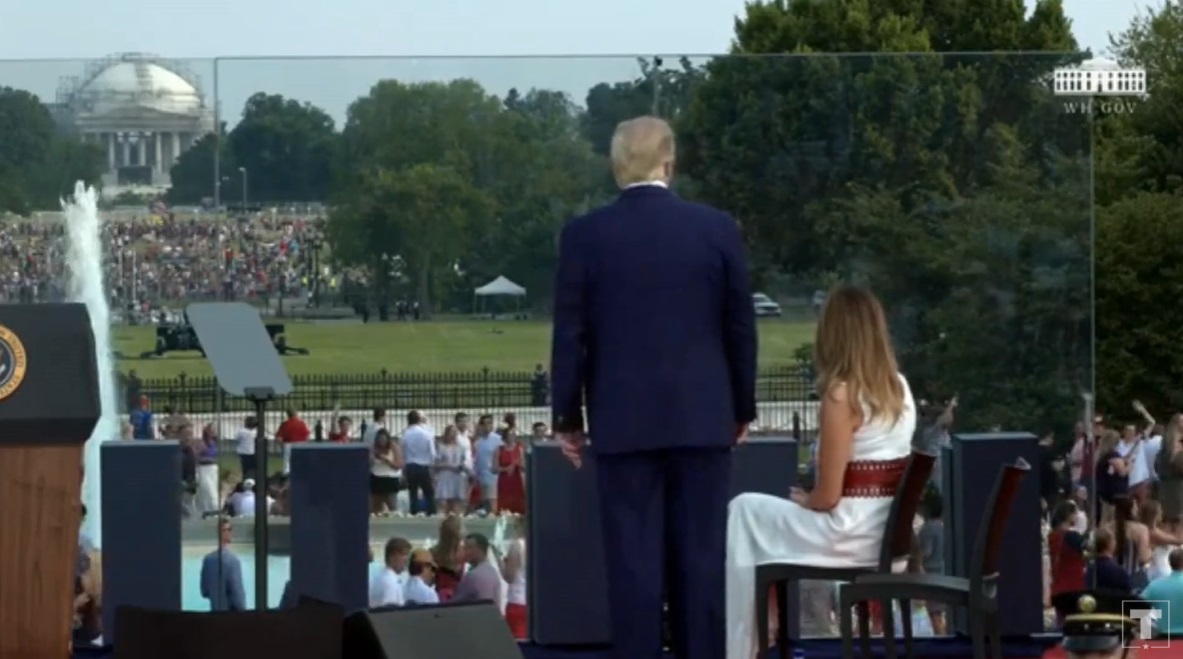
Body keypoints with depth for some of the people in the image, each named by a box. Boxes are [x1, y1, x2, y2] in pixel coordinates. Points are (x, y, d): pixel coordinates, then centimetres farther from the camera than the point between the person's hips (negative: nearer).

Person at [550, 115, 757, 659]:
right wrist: (743, 408, 15)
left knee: (633, 556, -1)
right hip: (702, 416, 1)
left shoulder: (585, 235, -3)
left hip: (624, 419, -1)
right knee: (701, 554, 4)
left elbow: (570, 334, -2)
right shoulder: (719, 228, 0)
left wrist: (567, 417, 7)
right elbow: (741, 327, 5)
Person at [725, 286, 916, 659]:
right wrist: (808, 499, 16)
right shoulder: (899, 388, 7)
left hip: (850, 535, -8)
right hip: (889, 532, 8)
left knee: (744, 512, 11)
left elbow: (828, 497, -17)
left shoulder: (841, 395, -16)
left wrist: (801, 499, 5)